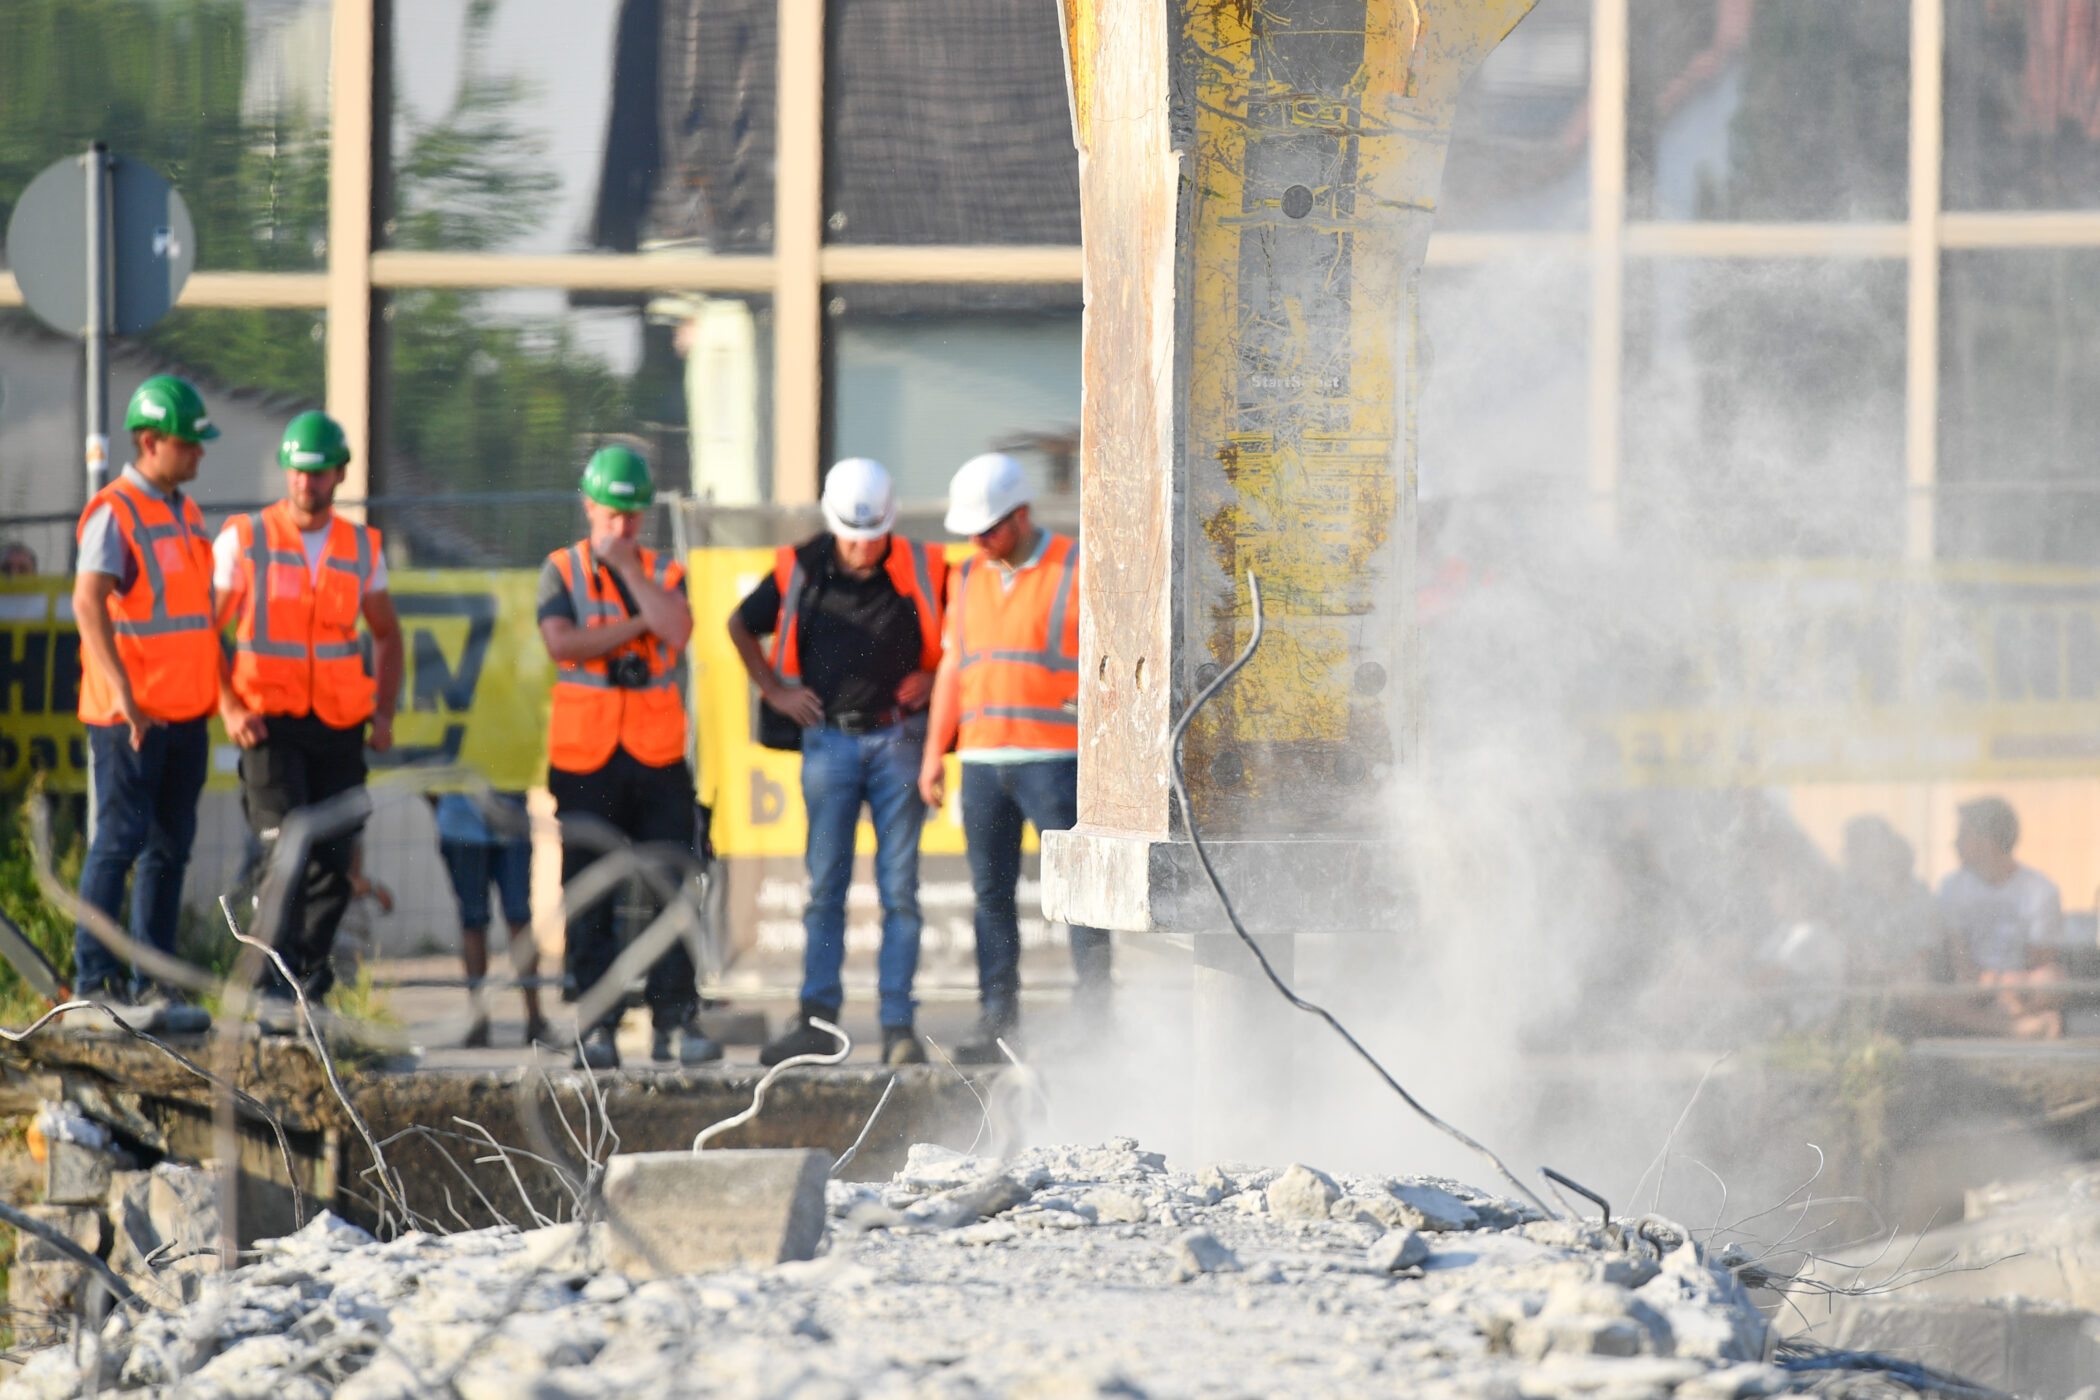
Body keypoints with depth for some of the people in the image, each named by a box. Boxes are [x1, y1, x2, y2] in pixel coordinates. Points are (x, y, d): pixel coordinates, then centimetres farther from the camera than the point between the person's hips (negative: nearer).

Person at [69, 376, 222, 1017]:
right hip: (130, 716, -8)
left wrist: (217, 693, 18)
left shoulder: (185, 512, 15)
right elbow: (87, 603, -22)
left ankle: (153, 976, 12)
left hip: (185, 712, 8)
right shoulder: (114, 513, -11)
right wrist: (124, 693, -28)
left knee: (171, 844, 8)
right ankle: (94, 975, -1)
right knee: (121, 839, -6)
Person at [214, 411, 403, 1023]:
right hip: (270, 725, -4)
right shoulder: (244, 539, 0)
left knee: (334, 863, 3)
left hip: (339, 727, 4)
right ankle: (277, 991, -16)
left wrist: (384, 712, 8)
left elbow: (387, 634, 21)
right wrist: (227, 708, -11)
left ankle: (309, 986, 18)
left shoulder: (361, 547, 9)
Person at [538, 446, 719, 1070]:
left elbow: (677, 631, -11)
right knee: (591, 900, 0)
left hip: (656, 758, 1)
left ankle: (676, 1021, -1)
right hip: (585, 758, -1)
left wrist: (629, 570, -8)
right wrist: (637, 626, -8)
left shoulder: (664, 573, 10)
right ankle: (596, 1027, 3)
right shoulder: (561, 570, 6)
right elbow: (561, 643, -12)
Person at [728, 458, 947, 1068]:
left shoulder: (922, 572, -3)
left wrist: (935, 677, -1)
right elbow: (741, 626, 17)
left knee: (899, 889, -2)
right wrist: (775, 692, 9)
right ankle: (817, 1019, 5)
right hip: (829, 739, 1)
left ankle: (898, 1025, -1)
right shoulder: (800, 571, 1)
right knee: (824, 885, 2)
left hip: (897, 738, -1)